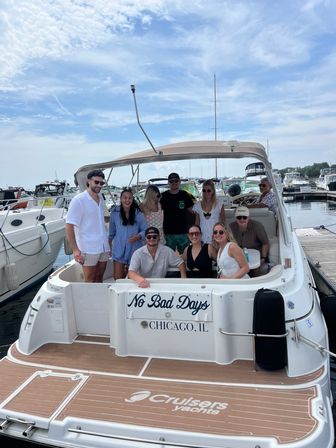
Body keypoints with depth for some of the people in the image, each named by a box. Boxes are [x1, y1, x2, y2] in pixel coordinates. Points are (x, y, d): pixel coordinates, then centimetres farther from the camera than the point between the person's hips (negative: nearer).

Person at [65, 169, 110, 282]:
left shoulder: (101, 198, 10)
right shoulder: (79, 200, -10)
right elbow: (69, 226, -12)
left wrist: (108, 243, 15)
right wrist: (75, 250, -18)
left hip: (103, 247, 6)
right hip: (88, 249, -6)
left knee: (99, 278, 14)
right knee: (90, 281, 3)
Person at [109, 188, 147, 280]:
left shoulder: (138, 214, -5)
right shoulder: (115, 212, -2)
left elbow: (145, 230, -1)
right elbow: (112, 232, 10)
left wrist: (138, 236, -21)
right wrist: (110, 245, 18)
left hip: (134, 250, 0)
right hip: (119, 250, 0)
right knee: (118, 278, 1)